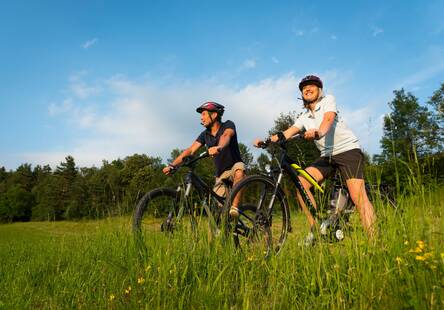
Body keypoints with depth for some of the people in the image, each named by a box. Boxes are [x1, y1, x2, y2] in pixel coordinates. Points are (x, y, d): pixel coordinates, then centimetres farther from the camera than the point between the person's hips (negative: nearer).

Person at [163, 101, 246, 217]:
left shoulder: (228, 125, -11)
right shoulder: (205, 135, 1)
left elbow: (226, 136, -35)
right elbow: (190, 150, -10)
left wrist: (219, 147, -59)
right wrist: (172, 165, -24)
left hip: (234, 167, -4)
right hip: (220, 175, 4)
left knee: (239, 170, -39)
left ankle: (234, 207, -33)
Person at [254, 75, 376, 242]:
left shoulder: (328, 100, 0)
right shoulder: (304, 117, 12)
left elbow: (328, 119, -22)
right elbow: (287, 132, -3)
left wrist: (318, 133, -45)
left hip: (348, 149, -5)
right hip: (327, 155, 5)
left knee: (358, 196, -20)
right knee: (300, 182, -13)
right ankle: (316, 228, -7)